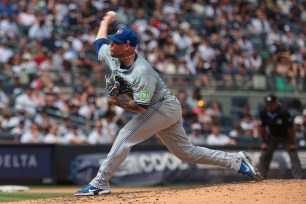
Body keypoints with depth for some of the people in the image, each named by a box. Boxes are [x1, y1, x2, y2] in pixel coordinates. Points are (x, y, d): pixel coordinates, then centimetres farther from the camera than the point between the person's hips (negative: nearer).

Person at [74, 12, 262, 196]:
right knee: (186, 152, 12)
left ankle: (100, 184, -17)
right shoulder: (112, 57, -6)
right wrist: (106, 22, 31)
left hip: (164, 107, -9)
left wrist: (117, 101, -33)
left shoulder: (142, 72, -30)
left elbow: (141, 107, -30)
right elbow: (99, 41, 15)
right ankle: (237, 161, 16)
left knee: (125, 137, -18)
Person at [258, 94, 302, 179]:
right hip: (272, 136, 4)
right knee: (264, 156, 1)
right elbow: (263, 128, -5)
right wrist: (263, 142, -1)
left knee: (294, 156, -14)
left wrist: (292, 143, -18)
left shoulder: (284, 112, -33)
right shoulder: (263, 113, -20)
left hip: (286, 136, -4)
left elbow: (290, 128, -24)